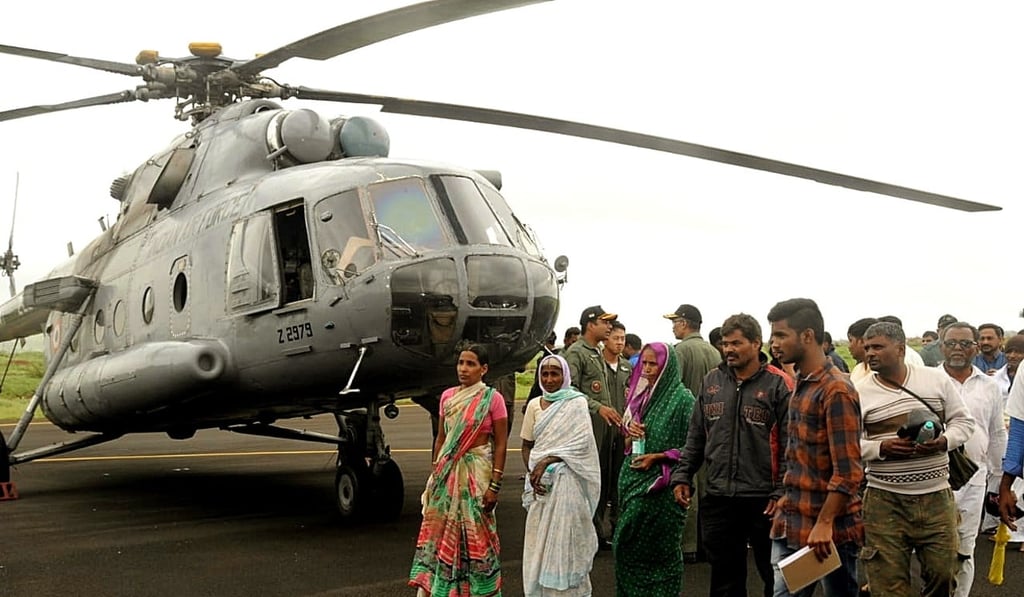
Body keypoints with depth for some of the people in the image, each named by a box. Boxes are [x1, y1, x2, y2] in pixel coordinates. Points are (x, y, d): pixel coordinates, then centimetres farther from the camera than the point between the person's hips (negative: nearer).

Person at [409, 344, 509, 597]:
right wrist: (434, 475, 10)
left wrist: (494, 485, -12)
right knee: (436, 533, 3)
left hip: (476, 472, -4)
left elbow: (501, 445, -8)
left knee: (474, 536, 5)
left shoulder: (493, 399, -8)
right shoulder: (447, 396, 6)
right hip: (447, 473, 5)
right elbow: (441, 438, 12)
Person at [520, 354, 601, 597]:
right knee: (539, 540, 3)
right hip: (541, 483, 4)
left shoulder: (577, 402, -3)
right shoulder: (534, 405, 10)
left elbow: (581, 442, -13)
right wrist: (533, 470, -5)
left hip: (566, 479, -4)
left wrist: (547, 461, -18)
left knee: (564, 538, -9)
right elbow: (527, 445, 12)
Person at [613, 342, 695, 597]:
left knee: (659, 546, 2)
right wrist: (629, 428, 0)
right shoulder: (640, 392, 8)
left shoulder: (682, 398, -11)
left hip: (662, 483, -6)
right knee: (629, 543, 10)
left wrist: (657, 457, -17)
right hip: (633, 477, 6)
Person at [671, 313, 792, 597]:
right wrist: (682, 476, 6)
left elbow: (789, 444, -10)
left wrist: (782, 492, -15)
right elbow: (696, 437, 14)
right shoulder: (712, 381, 8)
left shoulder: (778, 385, -7)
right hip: (718, 498, 4)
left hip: (764, 499, -4)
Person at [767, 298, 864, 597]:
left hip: (829, 527, -8)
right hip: (790, 525, 8)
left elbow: (847, 472, -20)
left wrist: (824, 524, -22)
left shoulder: (836, 390, -16)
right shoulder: (800, 384, 11)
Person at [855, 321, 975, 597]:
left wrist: (945, 441, -12)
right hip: (885, 501, -1)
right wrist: (881, 448, -20)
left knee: (943, 573, 10)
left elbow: (963, 420, 8)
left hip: (936, 496, 2)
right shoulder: (859, 392, -2)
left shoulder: (937, 379, 3)